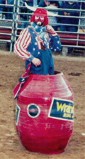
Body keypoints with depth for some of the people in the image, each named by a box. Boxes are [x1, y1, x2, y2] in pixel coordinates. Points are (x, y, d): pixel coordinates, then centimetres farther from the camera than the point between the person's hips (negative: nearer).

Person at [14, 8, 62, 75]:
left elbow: (57, 48, 13)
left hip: (48, 67, 6)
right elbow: (18, 47, -13)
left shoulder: (47, 32, 11)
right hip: (35, 67, -6)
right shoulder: (28, 31, -4)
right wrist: (32, 58, -19)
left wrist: (53, 33, 2)